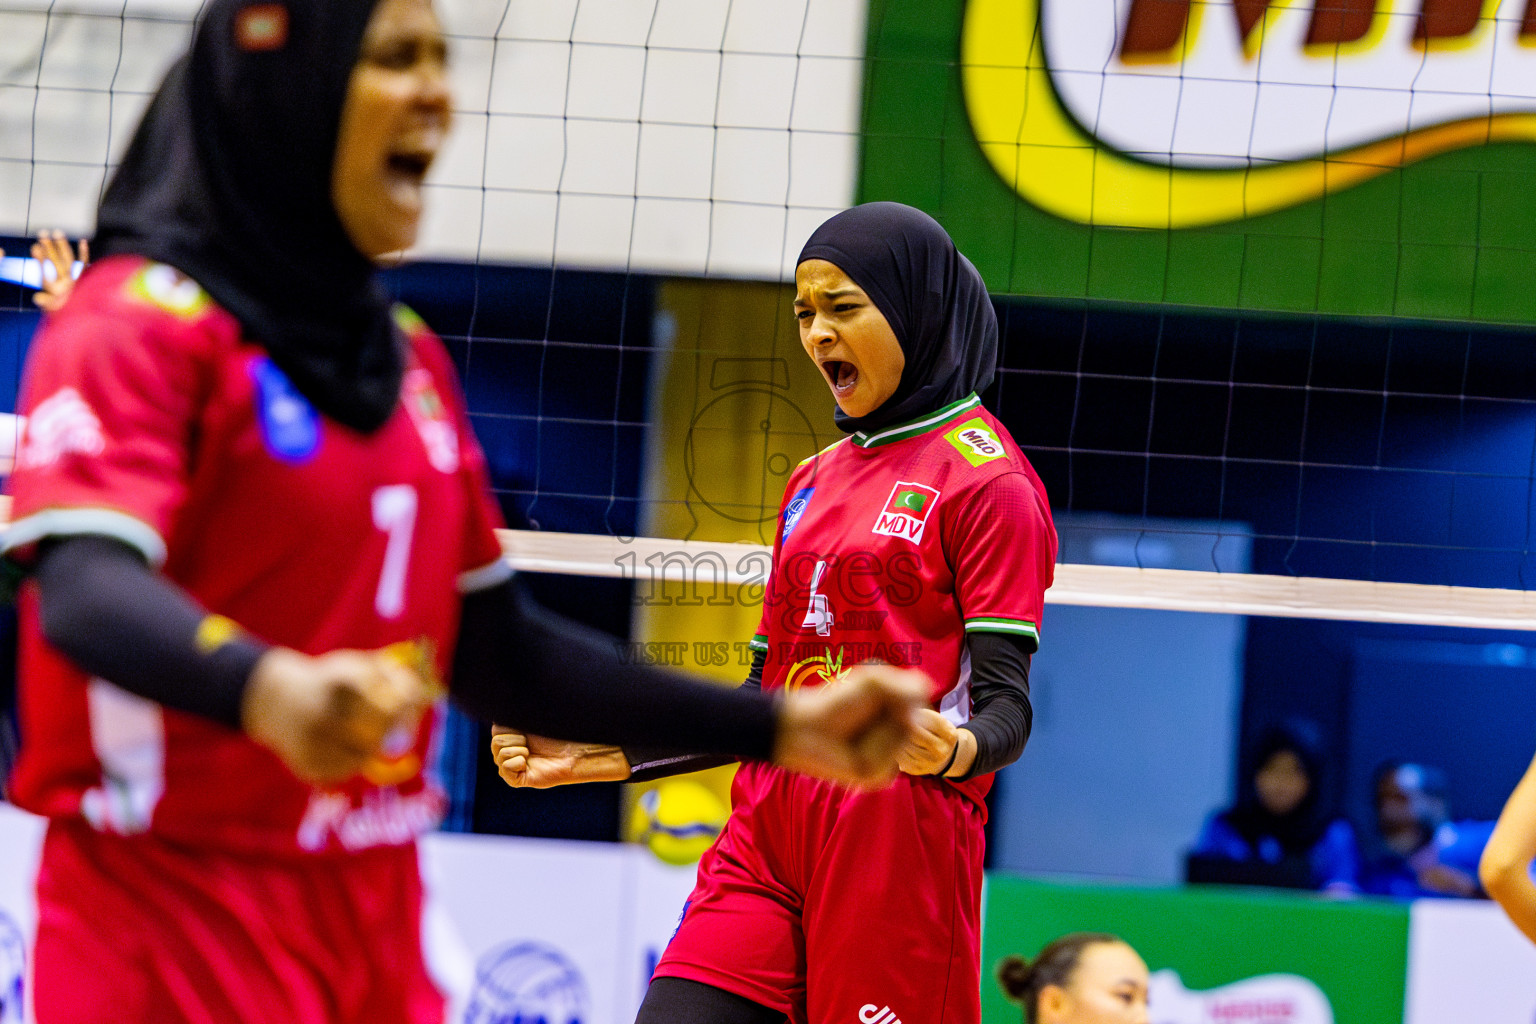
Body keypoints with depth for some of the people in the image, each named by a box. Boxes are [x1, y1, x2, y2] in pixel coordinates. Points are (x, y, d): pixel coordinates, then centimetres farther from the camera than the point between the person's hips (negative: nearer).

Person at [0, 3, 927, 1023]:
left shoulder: (410, 357, 15)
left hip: (372, 922, 7)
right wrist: (268, 689, -45)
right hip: (172, 910, -7)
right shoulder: (143, 317, -9)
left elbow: (495, 650, 17)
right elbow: (86, 588, -24)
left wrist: (782, 727, 13)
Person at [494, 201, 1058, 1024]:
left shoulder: (987, 478, -3)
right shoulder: (814, 481, 20)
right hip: (766, 835, 6)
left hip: (897, 841, -6)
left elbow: (1006, 704, -9)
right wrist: (595, 757, 18)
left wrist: (951, 751, -31)